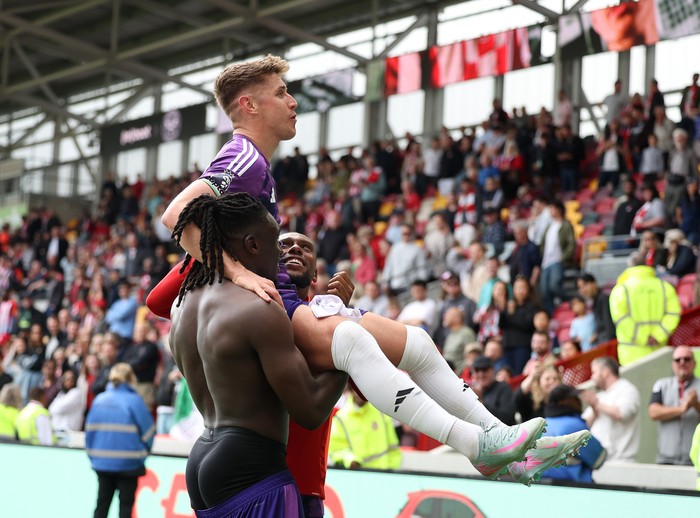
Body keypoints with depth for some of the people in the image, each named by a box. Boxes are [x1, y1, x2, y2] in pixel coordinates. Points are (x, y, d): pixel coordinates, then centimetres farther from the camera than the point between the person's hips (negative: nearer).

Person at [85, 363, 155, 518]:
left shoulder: (99, 399, 3)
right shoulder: (134, 400, -11)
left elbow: (89, 429, 5)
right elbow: (148, 430, -8)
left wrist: (92, 454, 15)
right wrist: (143, 453, 10)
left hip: (102, 461, 4)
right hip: (128, 463, -4)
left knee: (102, 502, 12)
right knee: (125, 505, 6)